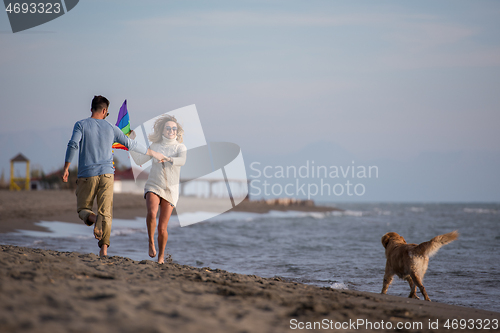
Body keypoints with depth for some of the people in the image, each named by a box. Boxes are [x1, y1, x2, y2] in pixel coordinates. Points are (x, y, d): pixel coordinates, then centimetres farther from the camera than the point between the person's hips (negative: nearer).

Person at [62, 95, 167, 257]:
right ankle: (104, 248, -12)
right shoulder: (111, 128, 9)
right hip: (107, 174, 2)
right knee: (106, 213, 0)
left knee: (83, 209, 11)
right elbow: (130, 144, 14)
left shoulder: (81, 125, 2)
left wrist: (66, 168, -6)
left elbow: (73, 145, -12)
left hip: (87, 175, -1)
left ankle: (93, 218, -24)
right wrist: (152, 153, 25)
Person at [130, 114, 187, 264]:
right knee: (152, 213, -30)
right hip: (153, 186, 1)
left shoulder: (180, 147, 2)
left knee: (162, 228, -2)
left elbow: (182, 160, -19)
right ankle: (151, 241, -6)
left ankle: (161, 256, 22)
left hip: (170, 190, -1)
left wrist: (168, 159, -38)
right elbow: (139, 160, 15)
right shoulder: (155, 146, 9)